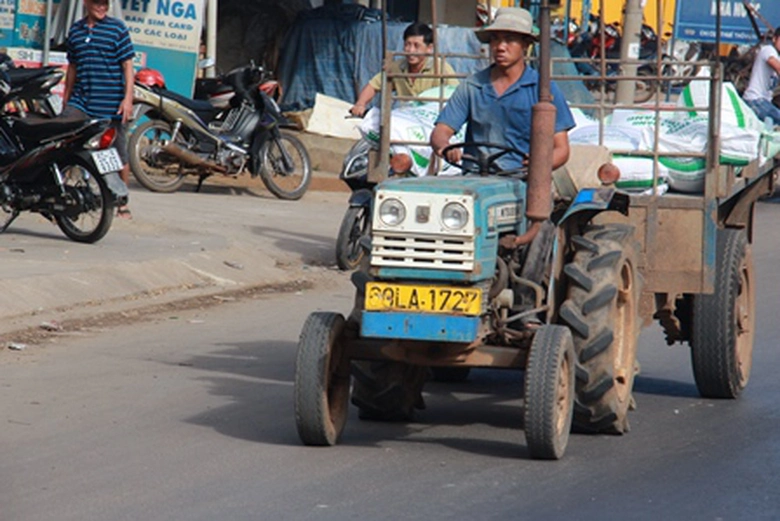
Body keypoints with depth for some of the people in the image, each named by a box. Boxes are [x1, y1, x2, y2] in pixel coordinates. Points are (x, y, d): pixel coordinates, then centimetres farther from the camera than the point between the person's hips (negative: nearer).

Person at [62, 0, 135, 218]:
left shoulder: (117, 28, -1)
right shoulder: (75, 30, 11)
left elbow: (127, 65, -3)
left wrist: (128, 98, -12)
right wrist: (66, 99, 21)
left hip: (111, 104, -3)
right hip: (81, 100, 3)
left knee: (119, 154, 5)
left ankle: (122, 203, 17)